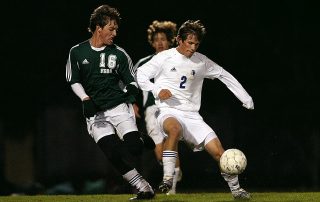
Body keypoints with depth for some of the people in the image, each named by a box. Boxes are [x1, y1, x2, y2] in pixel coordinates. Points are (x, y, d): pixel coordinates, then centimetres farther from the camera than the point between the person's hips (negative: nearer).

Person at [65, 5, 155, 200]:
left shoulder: (119, 54, 3)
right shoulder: (77, 52, 3)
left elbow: (132, 80, 10)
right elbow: (74, 81, 11)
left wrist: (132, 89, -12)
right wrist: (85, 99, -5)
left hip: (119, 107, 0)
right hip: (95, 114, 0)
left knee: (134, 148, -19)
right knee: (114, 153, -18)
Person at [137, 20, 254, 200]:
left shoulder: (202, 62, 10)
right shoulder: (164, 58, 0)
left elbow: (225, 76, 21)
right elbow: (140, 75, 3)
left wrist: (246, 99, 20)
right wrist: (157, 90, -14)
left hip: (192, 115, 4)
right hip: (169, 112, -4)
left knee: (219, 152, -7)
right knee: (175, 129, -41)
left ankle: (236, 189, 14)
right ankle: (167, 179, -37)